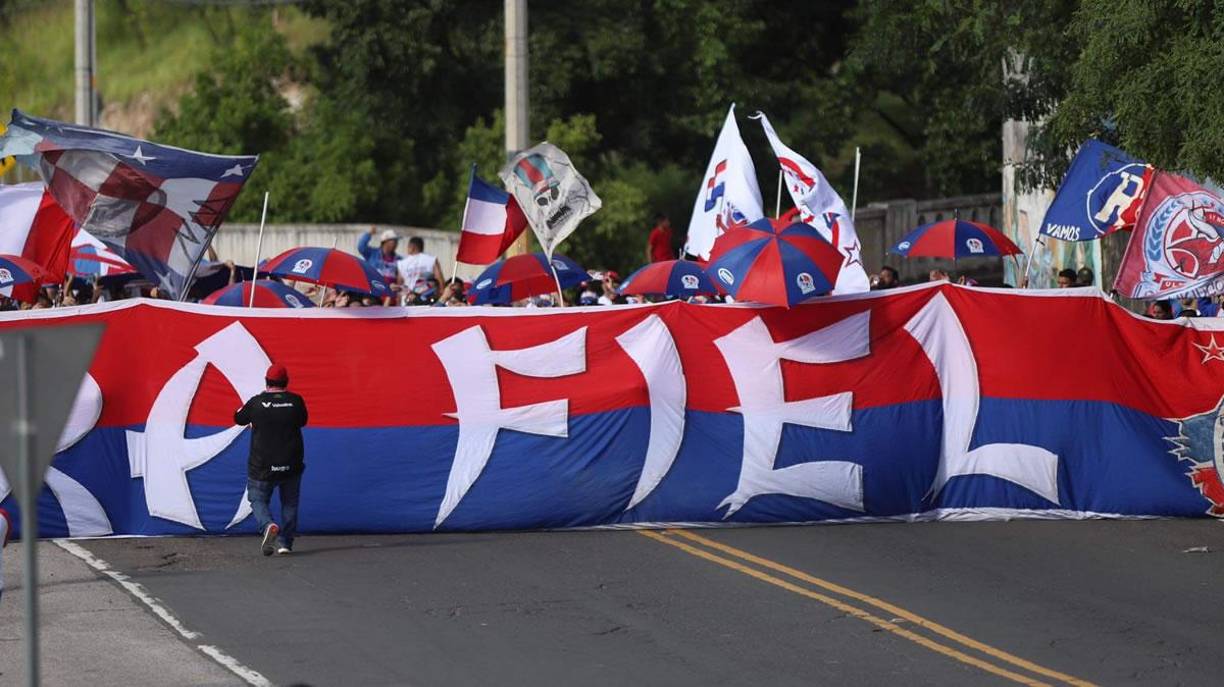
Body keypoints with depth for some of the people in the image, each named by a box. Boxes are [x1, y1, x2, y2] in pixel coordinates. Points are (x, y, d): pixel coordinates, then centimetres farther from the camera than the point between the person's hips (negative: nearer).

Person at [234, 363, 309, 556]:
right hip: (291, 466, 2)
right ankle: (285, 542, 12)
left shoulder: (256, 402, -10)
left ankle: (268, 525, -17)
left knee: (258, 499, 12)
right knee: (289, 503, 17)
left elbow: (239, 419, 8)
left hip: (262, 466, -2)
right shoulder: (296, 401, -6)